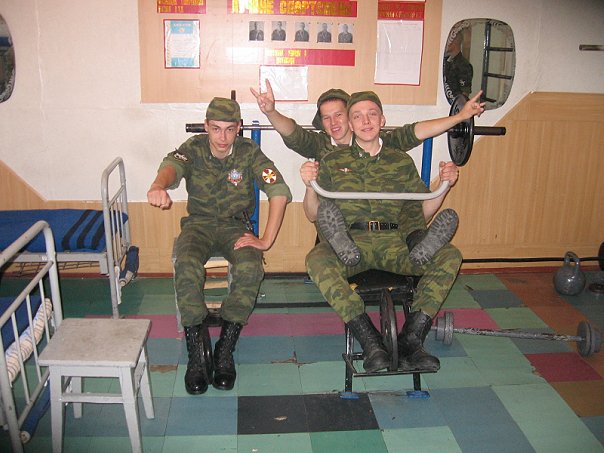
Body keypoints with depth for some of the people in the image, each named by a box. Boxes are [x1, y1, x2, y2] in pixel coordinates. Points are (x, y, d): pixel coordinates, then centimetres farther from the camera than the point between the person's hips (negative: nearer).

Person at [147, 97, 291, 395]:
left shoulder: (249, 152, -5)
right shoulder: (194, 148, -3)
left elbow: (280, 192, -14)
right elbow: (173, 165, -27)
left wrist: (266, 240, -22)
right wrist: (159, 185, -53)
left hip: (236, 227, 0)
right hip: (199, 224, 0)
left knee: (250, 269, -32)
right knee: (186, 267, -33)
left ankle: (225, 351, -17)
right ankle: (197, 353, -19)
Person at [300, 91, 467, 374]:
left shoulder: (402, 162, 20)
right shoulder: (332, 162, 16)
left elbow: (422, 211, 20)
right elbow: (314, 215, 13)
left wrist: (444, 184, 4)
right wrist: (310, 186, -6)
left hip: (393, 240, 2)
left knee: (450, 256, -24)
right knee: (317, 260, -36)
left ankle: (411, 339, -27)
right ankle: (369, 341, -31)